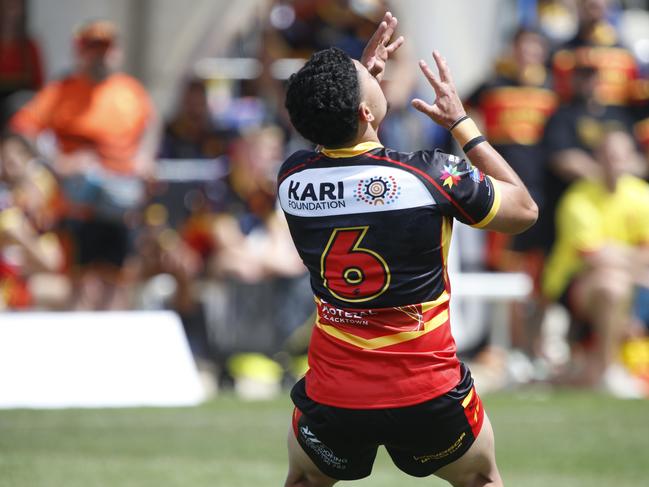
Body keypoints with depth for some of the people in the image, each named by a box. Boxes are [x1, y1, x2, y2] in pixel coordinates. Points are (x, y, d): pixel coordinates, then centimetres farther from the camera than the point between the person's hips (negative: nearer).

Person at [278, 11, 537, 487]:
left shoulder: (292, 177, -6)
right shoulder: (432, 174, -18)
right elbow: (524, 209, 2)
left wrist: (363, 76, 20)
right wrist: (462, 123, 6)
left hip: (332, 398, 2)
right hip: (428, 397, -2)